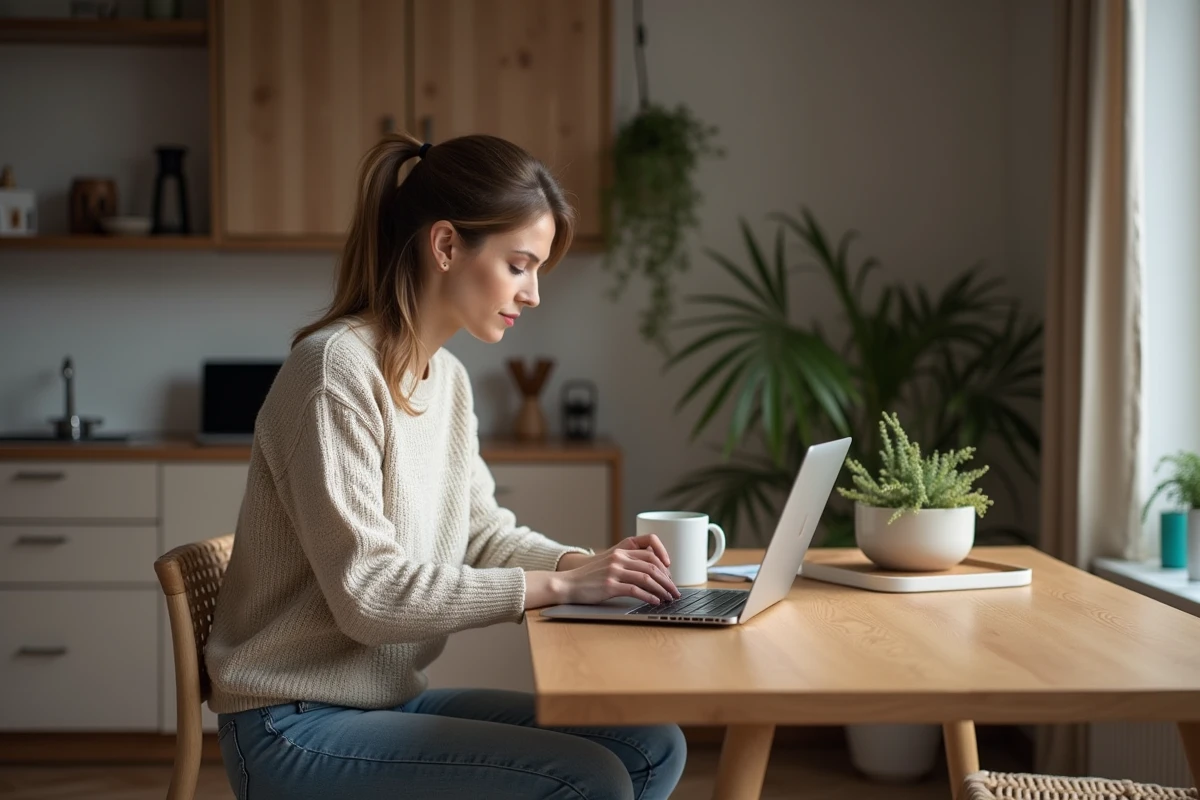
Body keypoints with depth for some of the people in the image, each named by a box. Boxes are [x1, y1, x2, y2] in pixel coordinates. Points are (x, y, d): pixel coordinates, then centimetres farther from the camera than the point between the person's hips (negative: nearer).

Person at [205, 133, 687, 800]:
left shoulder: (449, 377, 8)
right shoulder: (337, 369, -19)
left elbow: (482, 533, 15)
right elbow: (368, 594, -23)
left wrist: (585, 563, -4)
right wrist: (556, 585, -22)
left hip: (394, 698, 9)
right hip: (299, 726, -9)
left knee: (652, 745, -1)